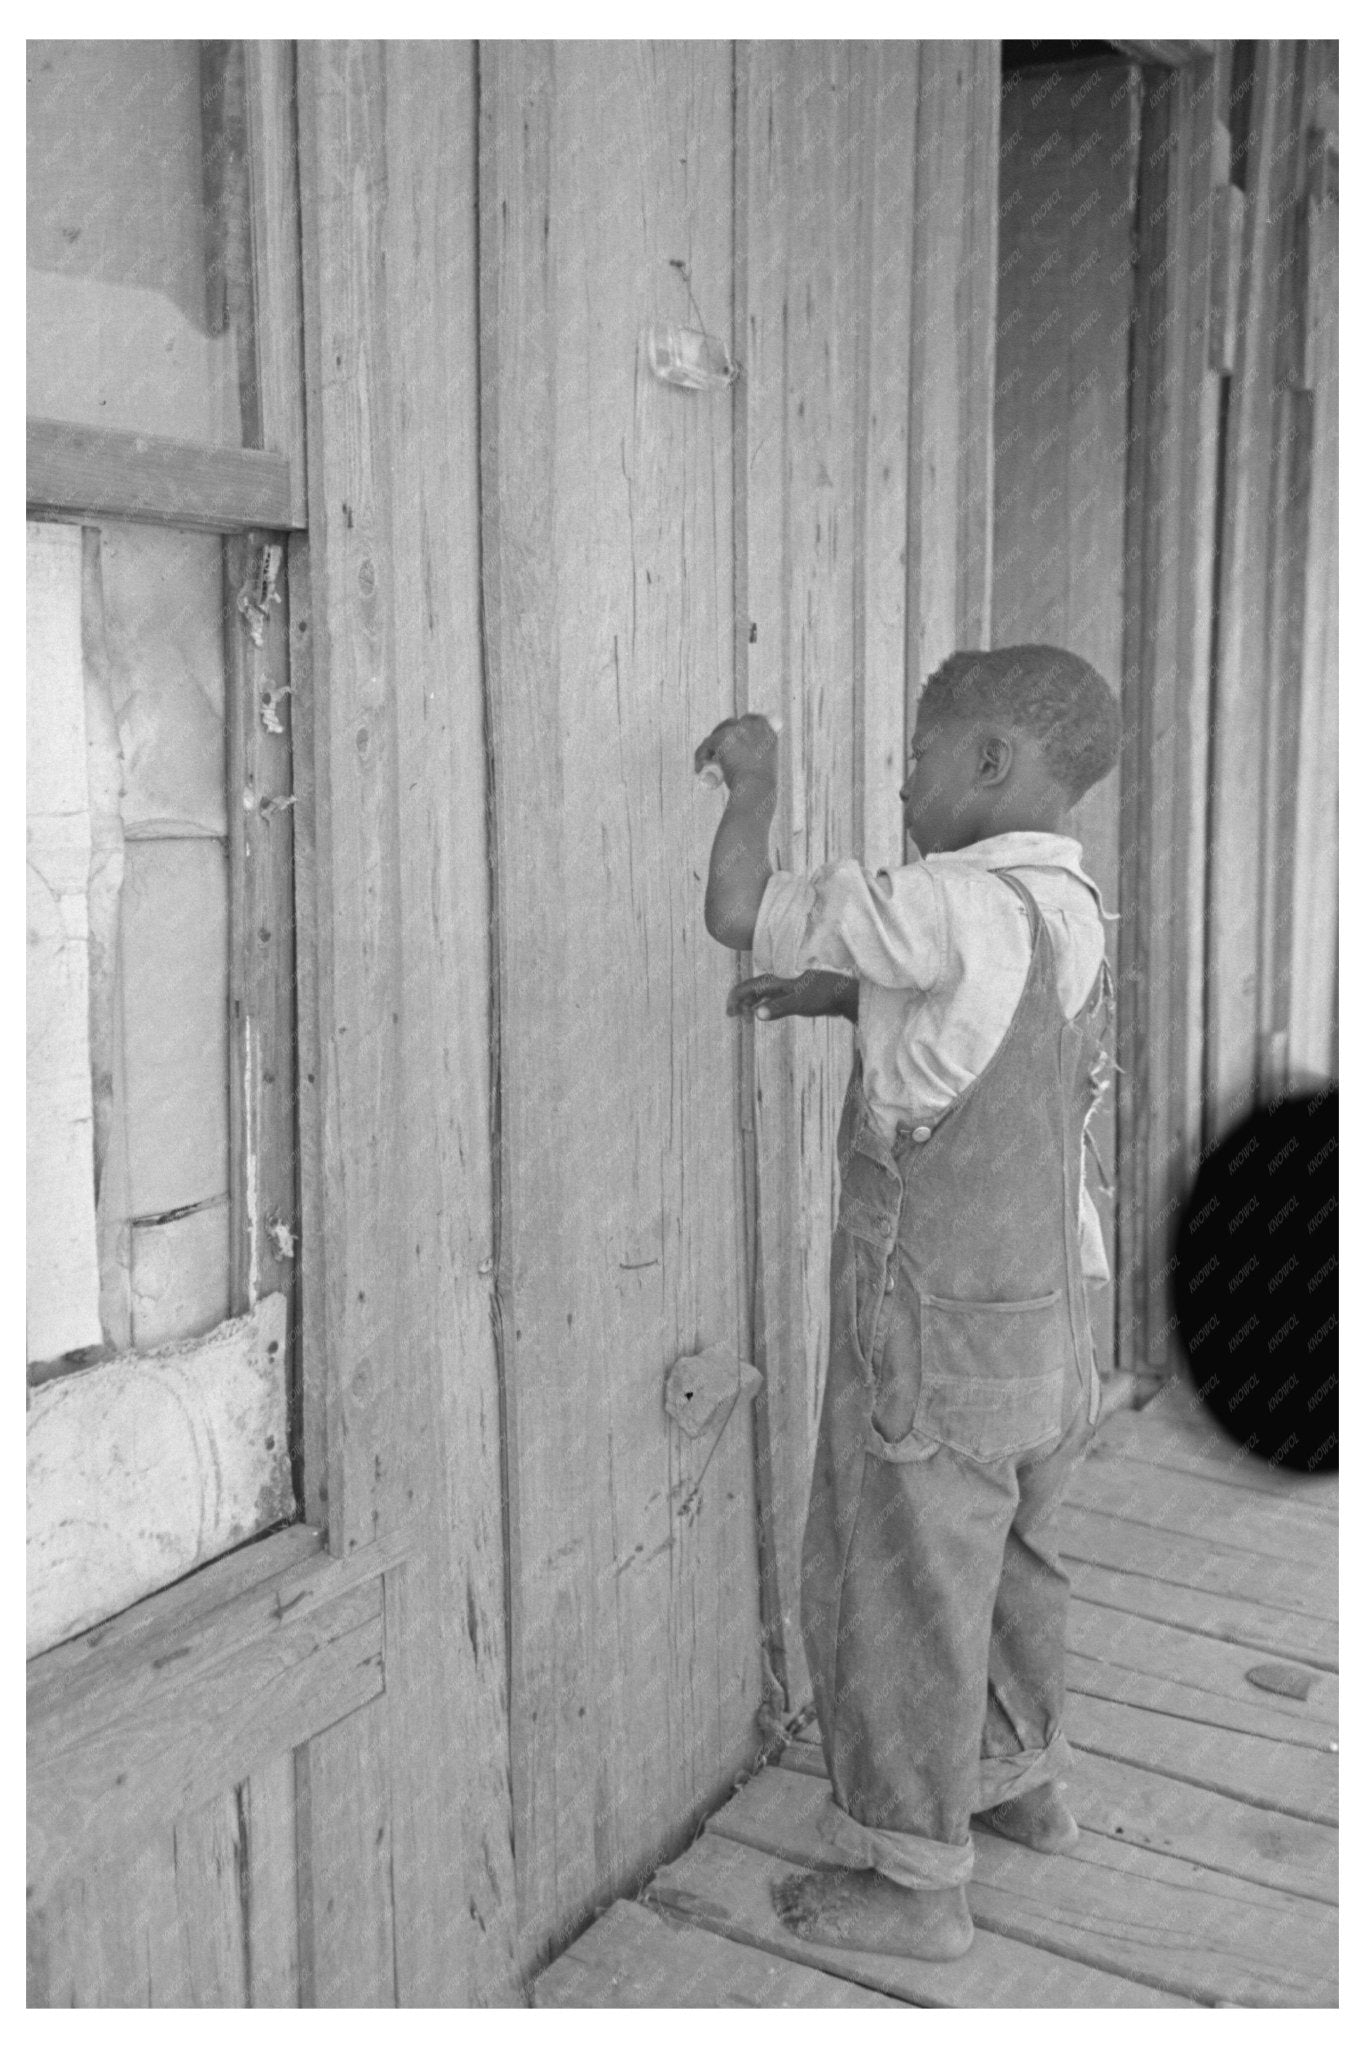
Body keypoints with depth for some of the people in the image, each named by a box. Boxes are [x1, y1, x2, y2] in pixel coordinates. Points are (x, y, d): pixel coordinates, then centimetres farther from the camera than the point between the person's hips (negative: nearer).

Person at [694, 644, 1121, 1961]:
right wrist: (828, 996, 7)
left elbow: (737, 914, -22)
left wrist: (755, 776, -7)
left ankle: (910, 1878, 22)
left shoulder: (958, 908, -23)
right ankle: (1022, 1781, 45)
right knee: (1008, 1562, 25)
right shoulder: (1071, 910, 4)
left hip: (936, 1334, -8)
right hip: (1042, 1317, 9)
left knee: (897, 1597, 7)